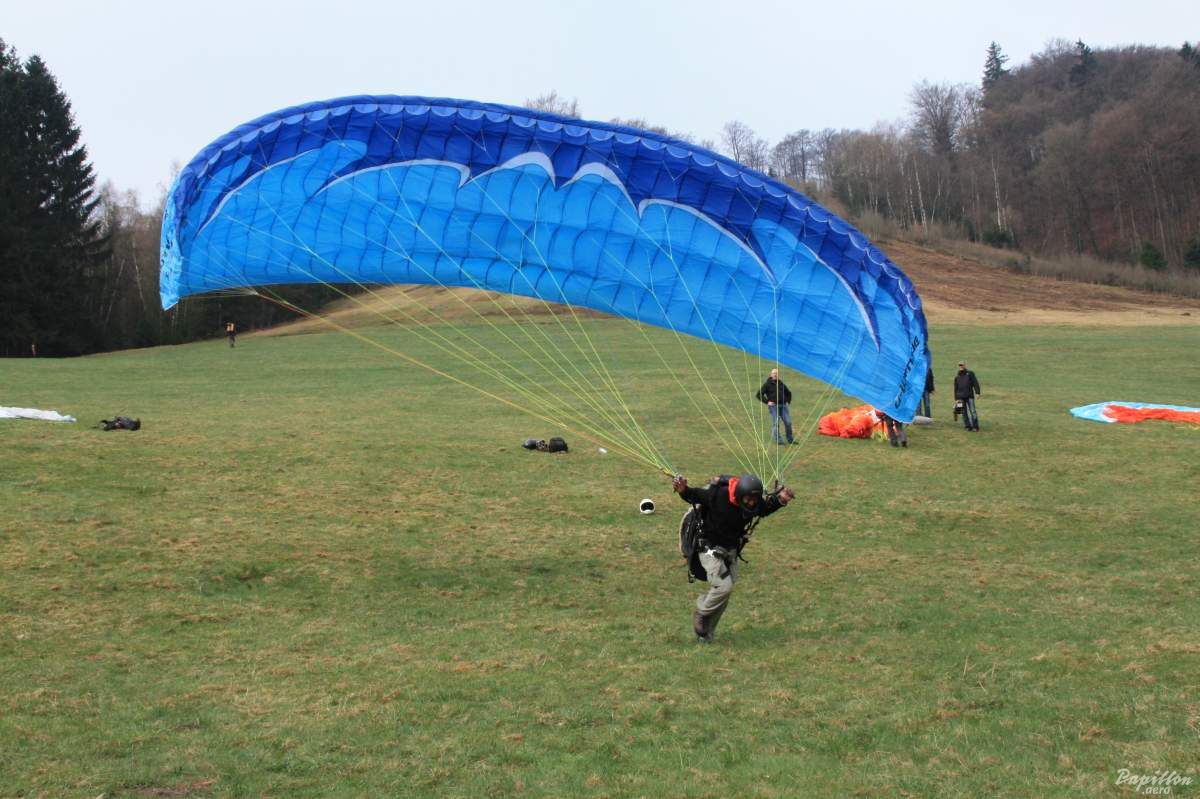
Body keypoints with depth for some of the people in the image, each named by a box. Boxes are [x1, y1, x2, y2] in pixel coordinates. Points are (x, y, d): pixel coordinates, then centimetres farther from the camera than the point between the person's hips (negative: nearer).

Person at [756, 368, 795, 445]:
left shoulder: (781, 383, 16)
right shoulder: (767, 384, 1)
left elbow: (788, 393, 32)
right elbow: (759, 394, -2)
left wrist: (788, 401, 17)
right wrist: (767, 402, -8)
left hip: (783, 406, 4)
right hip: (773, 406, -4)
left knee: (788, 422, 0)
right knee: (775, 423, -6)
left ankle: (790, 439, 12)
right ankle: (778, 440, 1)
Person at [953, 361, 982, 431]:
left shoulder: (970, 373, 5)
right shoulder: (957, 377, 13)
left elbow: (975, 383, 0)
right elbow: (956, 388, 14)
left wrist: (977, 392, -10)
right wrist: (956, 398, 7)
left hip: (970, 396, -3)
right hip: (961, 397, 3)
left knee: (973, 411, -8)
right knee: (964, 412, 2)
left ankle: (976, 427, -5)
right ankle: (968, 426, 8)